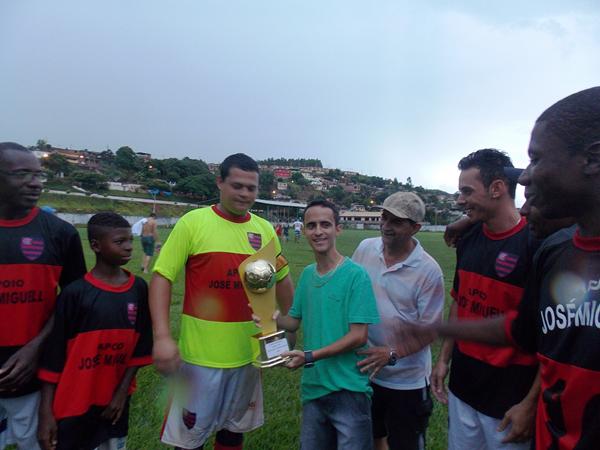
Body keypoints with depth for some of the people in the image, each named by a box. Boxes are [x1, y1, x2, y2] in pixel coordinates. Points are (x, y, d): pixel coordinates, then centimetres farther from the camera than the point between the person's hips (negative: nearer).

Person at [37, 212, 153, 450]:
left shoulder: (139, 289, -3)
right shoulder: (74, 292, -13)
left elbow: (141, 344, 3)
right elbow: (53, 354, -8)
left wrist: (122, 392, -1)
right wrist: (46, 413, -8)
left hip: (115, 401, 3)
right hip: (74, 403, -3)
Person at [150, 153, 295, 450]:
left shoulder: (265, 230, 1)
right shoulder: (193, 222, -10)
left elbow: (282, 279, 11)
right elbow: (161, 277, -10)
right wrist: (162, 336, -19)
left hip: (247, 352, 4)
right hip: (201, 352, -3)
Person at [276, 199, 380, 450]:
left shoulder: (356, 275, -14)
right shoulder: (306, 274, 4)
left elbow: (358, 337, -17)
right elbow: (293, 322, 9)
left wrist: (310, 356, -22)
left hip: (348, 389, -6)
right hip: (312, 387, 6)